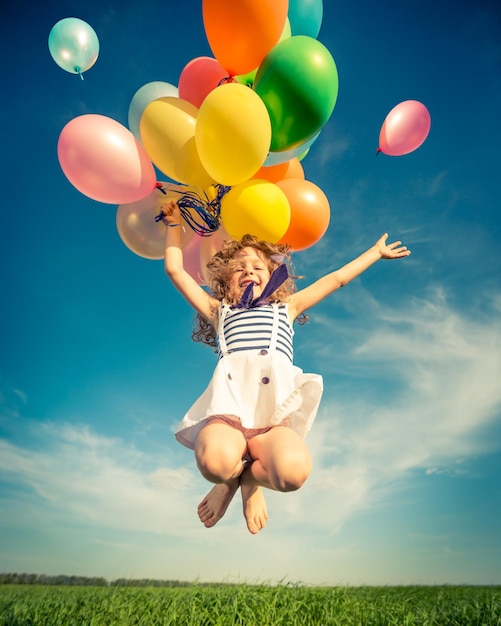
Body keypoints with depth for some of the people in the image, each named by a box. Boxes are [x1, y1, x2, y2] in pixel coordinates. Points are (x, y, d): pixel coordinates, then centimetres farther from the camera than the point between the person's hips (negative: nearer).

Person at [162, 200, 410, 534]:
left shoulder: (285, 307, 30)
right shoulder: (219, 311, 28)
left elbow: (338, 278, 36)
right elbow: (175, 270, 30)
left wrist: (376, 251, 44)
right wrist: (174, 223, 40)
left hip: (275, 411, 1)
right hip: (227, 408, 0)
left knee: (294, 471, -32)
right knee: (216, 462, -34)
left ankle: (251, 478, 5)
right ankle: (233, 475, 5)